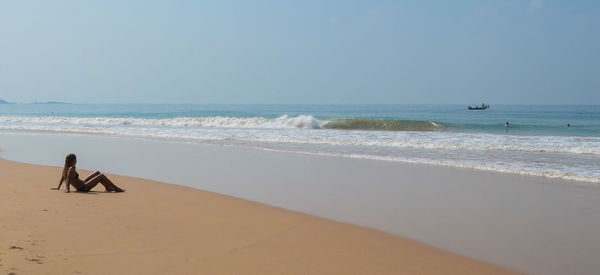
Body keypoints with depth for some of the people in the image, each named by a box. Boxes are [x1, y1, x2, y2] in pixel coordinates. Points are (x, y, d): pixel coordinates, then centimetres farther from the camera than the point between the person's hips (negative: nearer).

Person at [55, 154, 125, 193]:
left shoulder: (65, 168, 1)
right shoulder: (71, 169, -26)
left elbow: (62, 178, 10)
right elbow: (68, 179, -33)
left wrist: (58, 188, 17)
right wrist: (68, 189, -37)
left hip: (82, 183, 10)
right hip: (83, 188, -10)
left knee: (97, 173, 17)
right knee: (101, 176, -3)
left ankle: (108, 187, 24)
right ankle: (116, 189, 6)